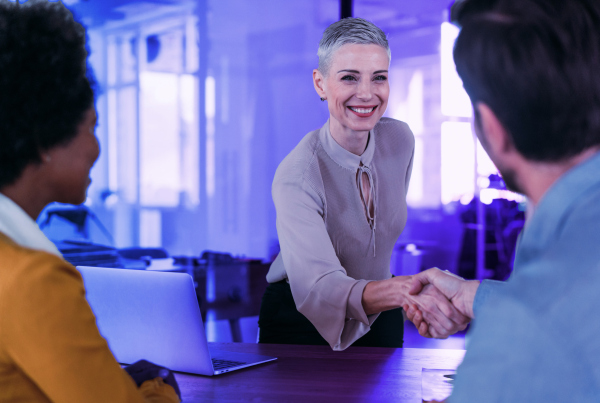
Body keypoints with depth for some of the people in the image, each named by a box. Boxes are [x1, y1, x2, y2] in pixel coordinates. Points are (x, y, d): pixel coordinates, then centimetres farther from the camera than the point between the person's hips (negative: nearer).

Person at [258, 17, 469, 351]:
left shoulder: (401, 140, -10)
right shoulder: (297, 176, -28)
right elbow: (316, 283, -41)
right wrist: (406, 290, -57)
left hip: (380, 319, 4)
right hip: (300, 320, -4)